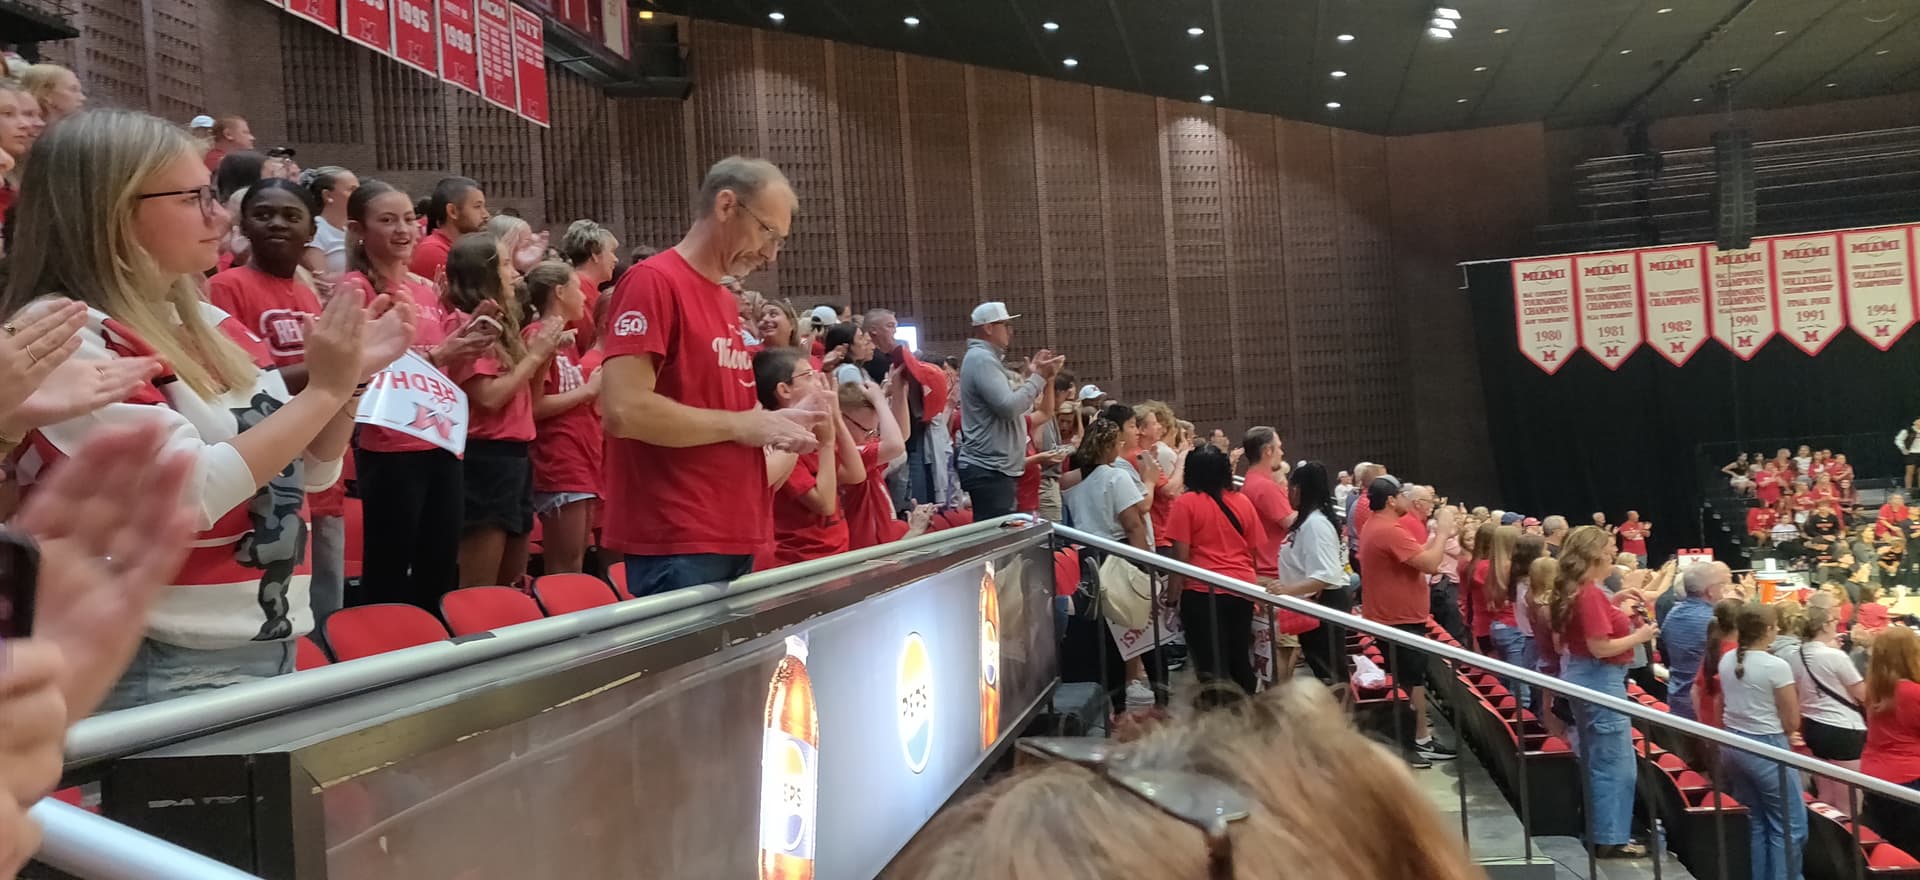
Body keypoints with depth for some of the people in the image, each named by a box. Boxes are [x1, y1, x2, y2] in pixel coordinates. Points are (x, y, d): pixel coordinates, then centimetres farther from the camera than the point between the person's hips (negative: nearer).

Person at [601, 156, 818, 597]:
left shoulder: (727, 302, 16)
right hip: (676, 546, -9)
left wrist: (772, 423, 5)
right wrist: (742, 425, -14)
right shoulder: (653, 282, -10)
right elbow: (623, 410, -21)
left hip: (733, 537, 9)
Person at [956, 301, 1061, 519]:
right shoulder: (981, 359, -14)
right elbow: (1008, 407, -23)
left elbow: (1011, 401, 20)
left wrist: (1036, 376, 13)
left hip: (994, 468, 11)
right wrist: (1039, 378, -13)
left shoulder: (987, 358, 20)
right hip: (988, 470, -11)